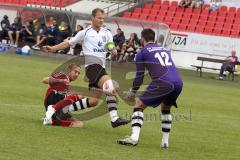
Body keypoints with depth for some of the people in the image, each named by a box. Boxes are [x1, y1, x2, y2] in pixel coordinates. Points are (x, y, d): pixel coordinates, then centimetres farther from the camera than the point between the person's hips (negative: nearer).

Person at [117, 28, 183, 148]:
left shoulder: (142, 52, 14)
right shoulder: (164, 50, 30)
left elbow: (139, 76, 14)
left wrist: (132, 92, 27)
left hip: (163, 82, -6)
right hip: (178, 81, 6)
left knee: (139, 105, 4)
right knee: (165, 108, 30)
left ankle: (134, 137, -13)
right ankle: (165, 141, 23)